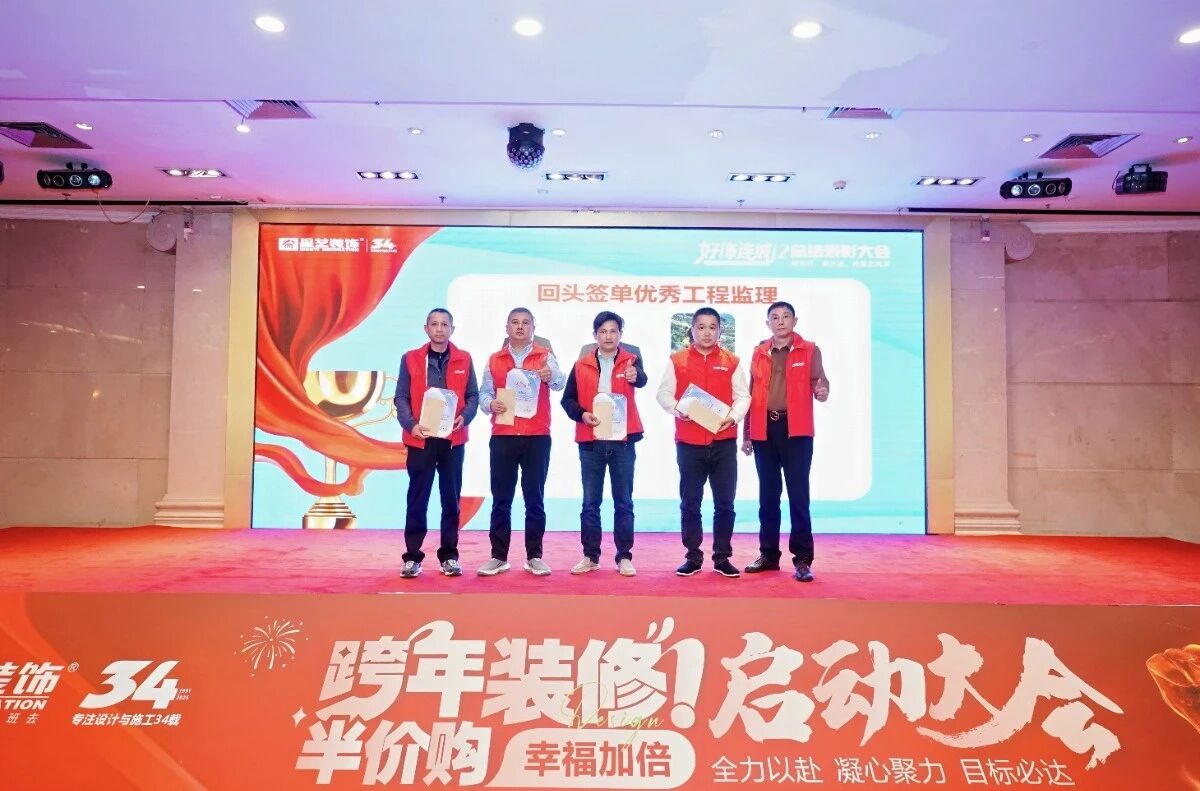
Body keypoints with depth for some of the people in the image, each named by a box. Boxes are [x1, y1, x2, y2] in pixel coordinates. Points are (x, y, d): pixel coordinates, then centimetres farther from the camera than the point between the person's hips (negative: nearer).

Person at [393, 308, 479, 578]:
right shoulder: (411, 359, 4)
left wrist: (465, 417, -15)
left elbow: (473, 395, 5)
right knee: (417, 499, 2)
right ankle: (412, 557, 12)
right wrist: (410, 424, -16)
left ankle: (449, 555, 18)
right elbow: (401, 397, 0)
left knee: (451, 499, 7)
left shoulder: (464, 360, 7)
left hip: (453, 439, 1)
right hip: (421, 439, -1)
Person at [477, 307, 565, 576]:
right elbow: (484, 392, 7)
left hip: (537, 437, -2)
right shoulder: (494, 360, 11)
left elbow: (560, 383, -13)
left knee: (534, 498, 3)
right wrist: (490, 404, -15)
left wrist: (550, 376, -35)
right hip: (502, 436, 2)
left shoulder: (545, 356, 4)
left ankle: (534, 557, 10)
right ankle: (499, 556, 12)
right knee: (501, 499, 4)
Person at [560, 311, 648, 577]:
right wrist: (581, 414, -12)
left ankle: (624, 557, 13)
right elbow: (568, 399, 7)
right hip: (590, 442, 1)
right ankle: (590, 556, 16)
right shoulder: (582, 364, 6)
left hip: (623, 441, -1)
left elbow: (642, 380, -20)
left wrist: (635, 376, -44)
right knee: (590, 502, 6)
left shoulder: (631, 360, 2)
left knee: (624, 502, 5)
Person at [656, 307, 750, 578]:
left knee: (725, 503, 5)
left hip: (724, 442, 1)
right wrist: (677, 409, -16)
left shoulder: (731, 361, 6)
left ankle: (722, 558, 17)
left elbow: (742, 396, 5)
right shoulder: (677, 360, 4)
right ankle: (693, 557, 17)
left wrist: (734, 416, -14)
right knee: (689, 503, 6)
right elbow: (664, 393, 3)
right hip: (689, 443, -1)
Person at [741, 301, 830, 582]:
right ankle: (768, 554, 20)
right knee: (768, 495, 10)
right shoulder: (759, 353, 13)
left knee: (798, 494, -3)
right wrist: (747, 434, 10)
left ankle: (802, 559, 5)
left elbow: (819, 382, -3)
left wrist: (822, 391, -29)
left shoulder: (809, 350, 4)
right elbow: (752, 394, 13)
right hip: (764, 430, 3)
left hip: (796, 430, -3)